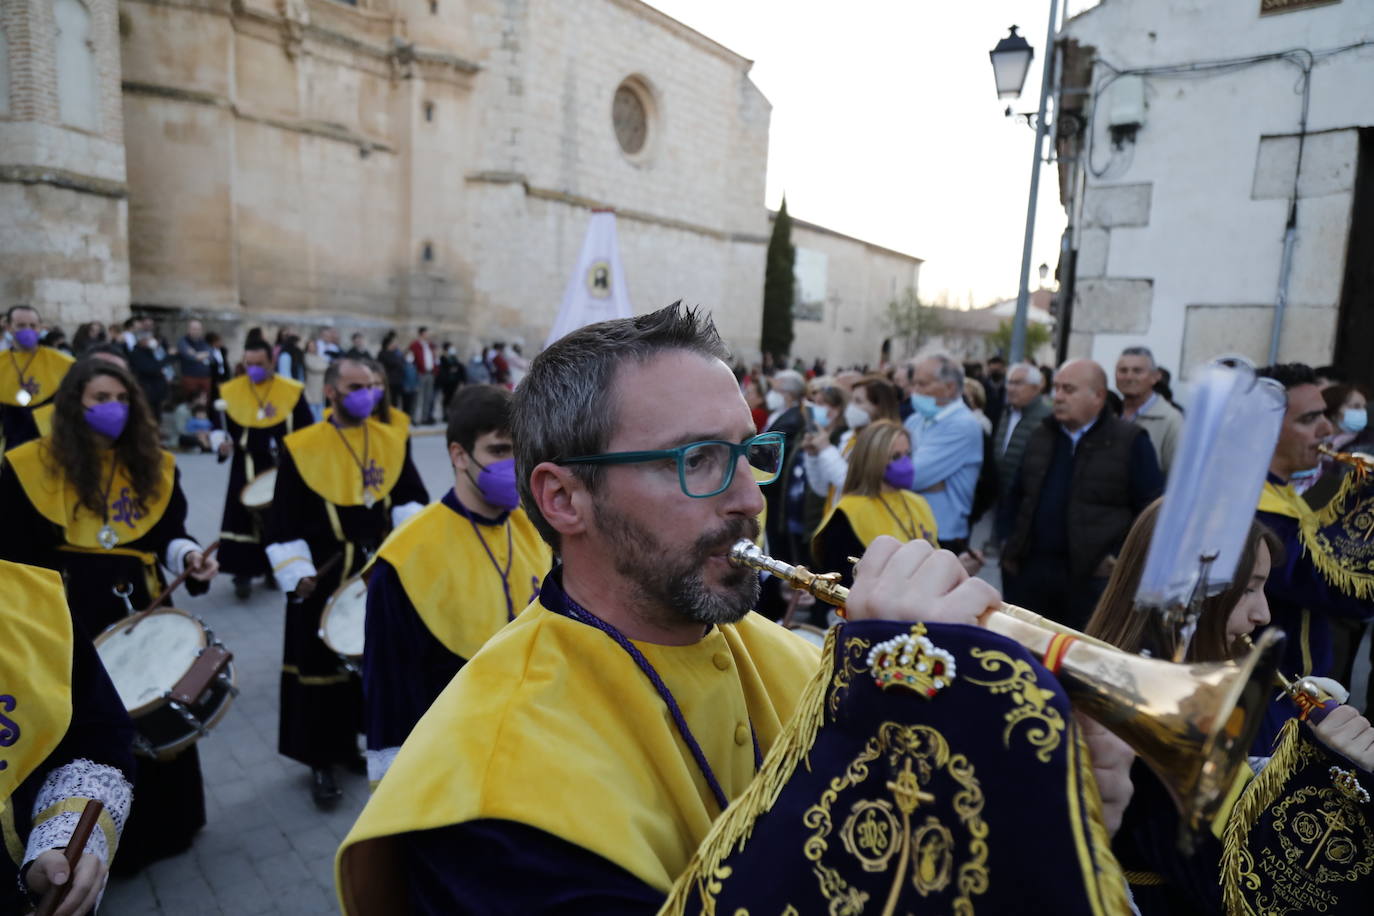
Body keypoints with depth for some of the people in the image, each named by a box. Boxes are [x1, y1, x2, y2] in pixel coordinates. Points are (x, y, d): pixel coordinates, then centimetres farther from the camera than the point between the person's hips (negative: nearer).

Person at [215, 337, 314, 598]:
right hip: (246, 468, 0)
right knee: (242, 520, -4)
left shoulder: (292, 390, -5)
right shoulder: (230, 390, -2)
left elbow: (307, 429, 2)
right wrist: (221, 443, -13)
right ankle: (243, 574, 6)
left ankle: (274, 568, 27)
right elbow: (219, 425, 7)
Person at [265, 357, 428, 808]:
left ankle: (349, 743, 36)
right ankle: (320, 762, 23)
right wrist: (297, 575, -14)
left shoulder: (393, 440, 2)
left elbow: (412, 499, 5)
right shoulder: (300, 447, -7)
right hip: (323, 578, -3)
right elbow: (284, 523, -6)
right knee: (321, 667, 7)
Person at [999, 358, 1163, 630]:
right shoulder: (1041, 435, 13)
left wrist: (1124, 559, -10)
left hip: (1091, 577, -5)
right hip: (1031, 570, 5)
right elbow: (1016, 495, 20)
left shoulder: (1130, 441, -3)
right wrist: (1010, 546, 10)